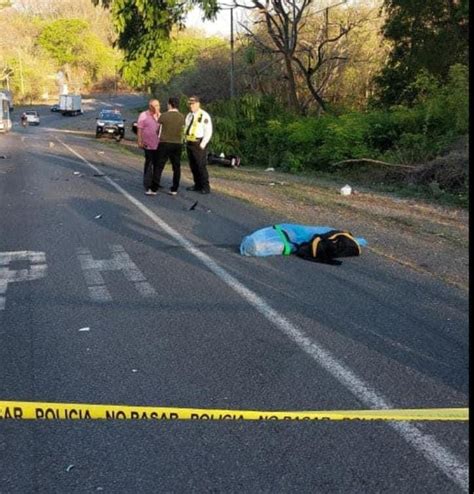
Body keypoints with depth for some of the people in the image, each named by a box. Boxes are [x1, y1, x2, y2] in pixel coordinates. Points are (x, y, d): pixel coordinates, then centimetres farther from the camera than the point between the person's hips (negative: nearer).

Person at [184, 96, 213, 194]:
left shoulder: (204, 115, -11)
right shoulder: (189, 115, 13)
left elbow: (208, 131, -14)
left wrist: (202, 145, -16)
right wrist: (186, 141, 11)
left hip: (199, 144, -8)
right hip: (189, 143, 8)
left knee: (201, 166, -7)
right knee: (193, 166, 10)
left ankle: (205, 187, 1)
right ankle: (197, 185, 20)